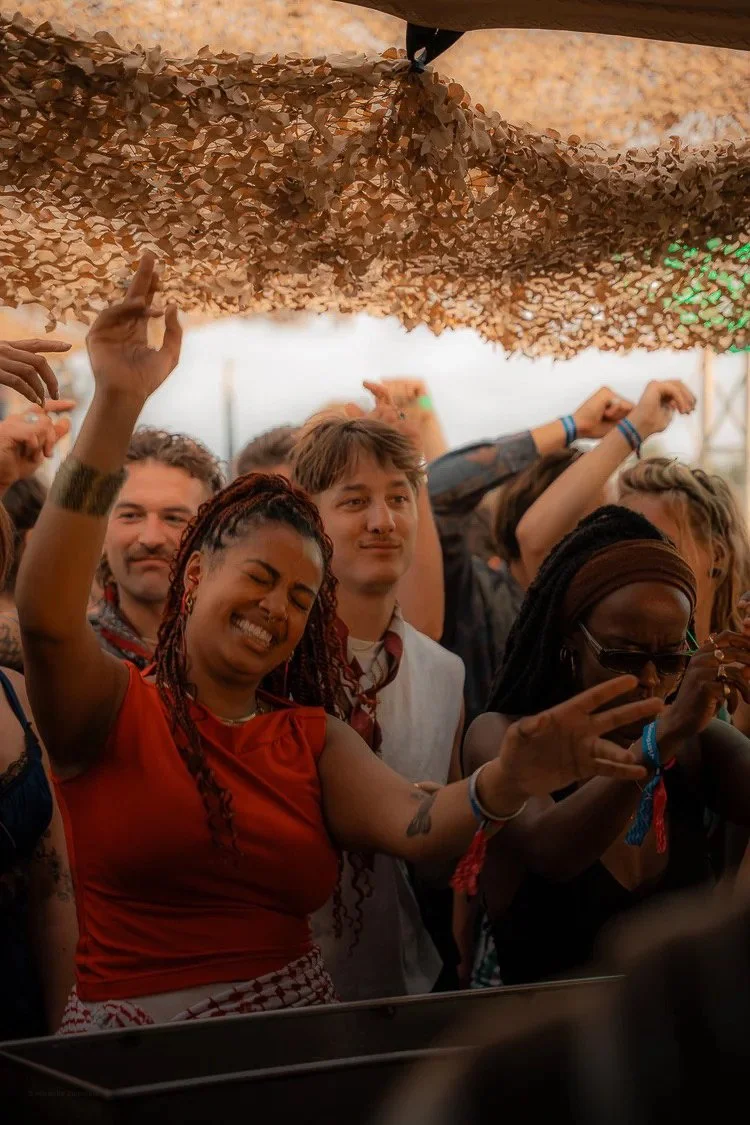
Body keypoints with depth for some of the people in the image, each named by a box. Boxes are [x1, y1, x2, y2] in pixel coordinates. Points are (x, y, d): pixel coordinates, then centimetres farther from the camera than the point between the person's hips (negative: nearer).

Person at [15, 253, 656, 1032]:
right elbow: (46, 615, -21)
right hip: (133, 1041, -3)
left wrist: (506, 783, -26)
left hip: (294, 1036, 3)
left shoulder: (311, 737, 11)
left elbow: (415, 827, -4)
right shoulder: (118, 710, -1)